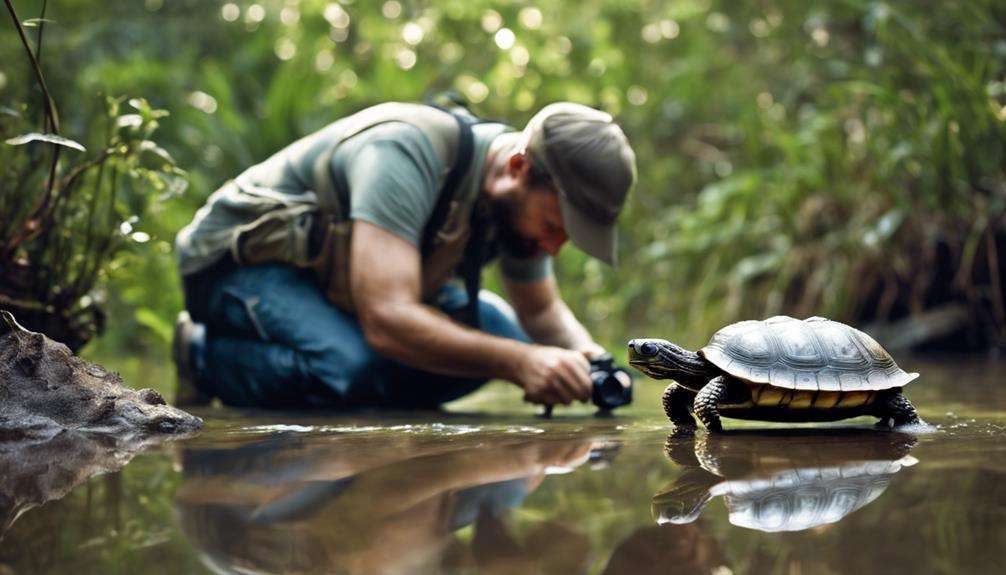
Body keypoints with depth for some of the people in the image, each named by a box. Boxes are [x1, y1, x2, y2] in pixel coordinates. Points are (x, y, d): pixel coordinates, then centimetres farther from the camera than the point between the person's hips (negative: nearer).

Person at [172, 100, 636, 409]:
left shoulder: (526, 201, -9)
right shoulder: (406, 153, -35)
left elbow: (541, 310, 7)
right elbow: (387, 321, -43)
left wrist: (586, 355, -15)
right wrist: (518, 362, -46)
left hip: (331, 269, 7)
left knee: (499, 330, -8)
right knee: (353, 366, -35)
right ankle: (205, 357, -8)